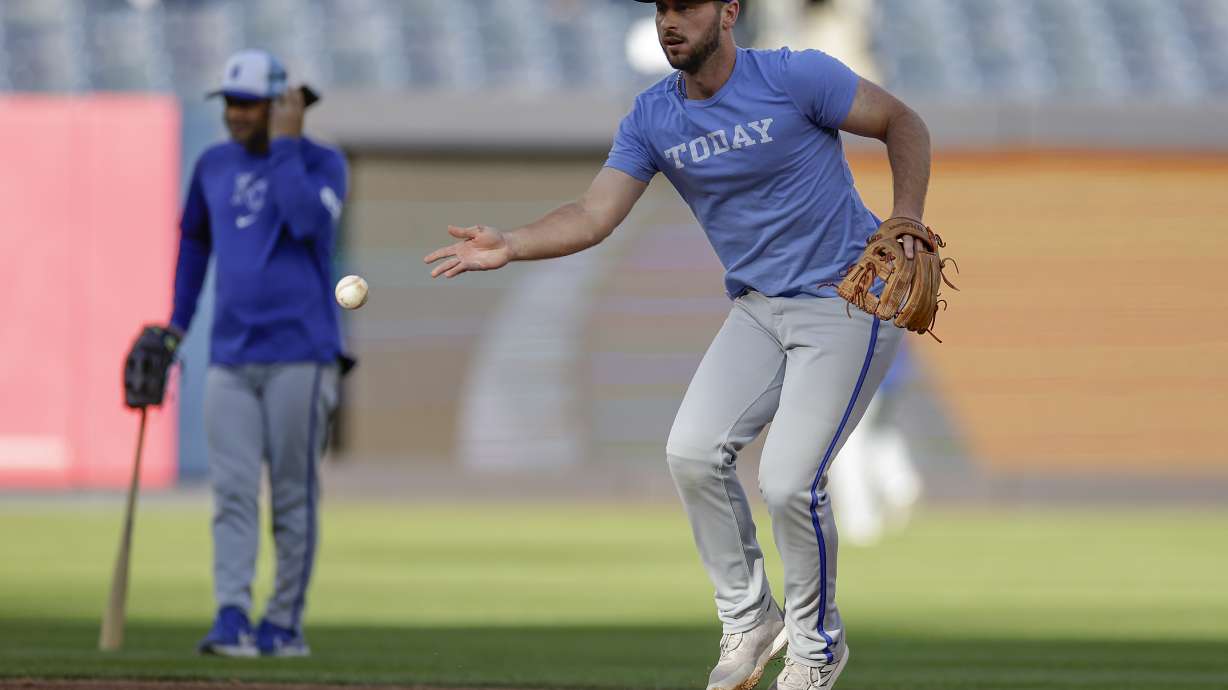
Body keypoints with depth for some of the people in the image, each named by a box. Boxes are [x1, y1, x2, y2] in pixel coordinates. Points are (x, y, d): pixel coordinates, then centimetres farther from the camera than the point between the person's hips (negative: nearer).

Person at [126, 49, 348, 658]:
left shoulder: (321, 163, -1)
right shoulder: (214, 166, 14)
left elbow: (308, 220, -22)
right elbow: (194, 237, 28)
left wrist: (285, 145, -14)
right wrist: (178, 322, 24)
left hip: (299, 356, -4)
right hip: (230, 359, 4)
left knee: (292, 497, 0)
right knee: (233, 494, -7)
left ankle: (285, 625, 7)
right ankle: (232, 620, -14)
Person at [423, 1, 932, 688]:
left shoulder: (796, 76, -16)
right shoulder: (653, 117, 0)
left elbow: (904, 124, -5)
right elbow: (594, 216, -6)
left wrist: (907, 227, -15)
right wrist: (509, 245, -22)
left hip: (849, 302, -6)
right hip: (759, 308, 6)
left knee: (789, 482, -15)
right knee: (693, 452, -8)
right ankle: (749, 619, 12)